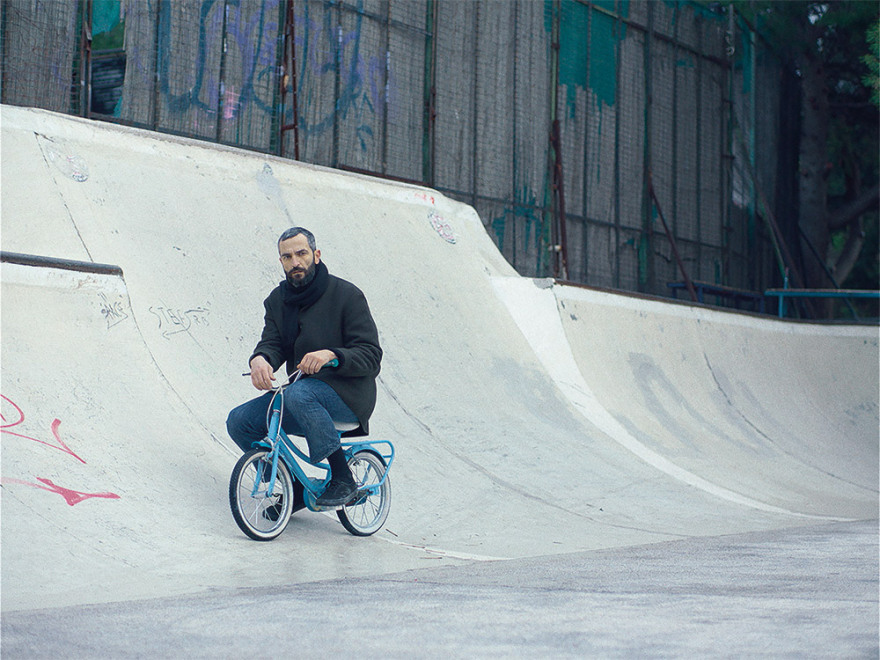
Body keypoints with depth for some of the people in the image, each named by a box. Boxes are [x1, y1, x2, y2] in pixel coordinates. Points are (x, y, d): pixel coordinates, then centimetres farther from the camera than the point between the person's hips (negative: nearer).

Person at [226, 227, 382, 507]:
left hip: (348, 394, -7)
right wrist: (260, 359, -27)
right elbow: (272, 342, -1)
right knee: (239, 421, -11)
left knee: (299, 393, -38)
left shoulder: (347, 295, -8)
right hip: (304, 392, 7)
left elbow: (371, 355, -13)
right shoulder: (277, 300, 11)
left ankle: (343, 479, -23)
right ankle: (294, 488, 6)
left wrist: (332, 355, -33)